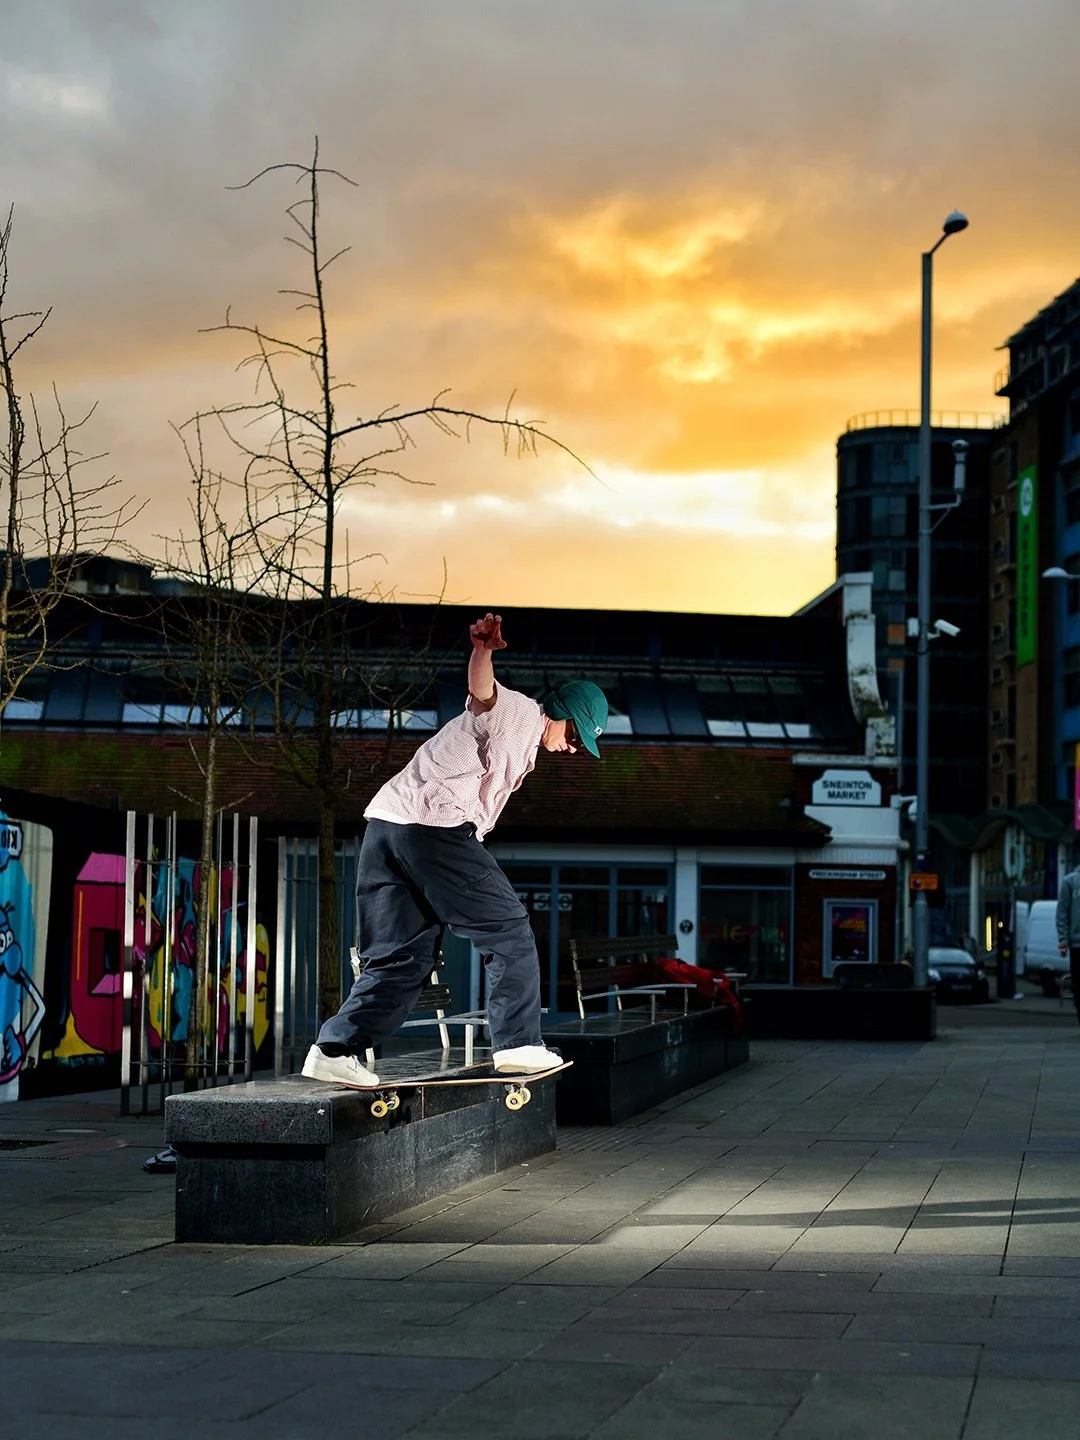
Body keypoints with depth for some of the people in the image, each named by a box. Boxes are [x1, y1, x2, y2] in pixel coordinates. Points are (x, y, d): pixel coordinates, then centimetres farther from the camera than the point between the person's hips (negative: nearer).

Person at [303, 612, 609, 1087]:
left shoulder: (520, 742, 35)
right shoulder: (521, 713, 4)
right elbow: (483, 692, -19)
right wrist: (483, 650, -40)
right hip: (433, 828, -10)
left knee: (403, 957, 7)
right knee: (508, 930, 2)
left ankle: (335, 1049, -3)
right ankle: (518, 1043, 5)